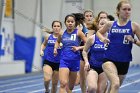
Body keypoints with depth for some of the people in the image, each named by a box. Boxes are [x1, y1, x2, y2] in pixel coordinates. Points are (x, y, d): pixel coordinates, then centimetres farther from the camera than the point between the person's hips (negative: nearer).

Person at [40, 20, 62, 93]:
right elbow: (44, 44, 21)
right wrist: (41, 50, 3)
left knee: (55, 83, 8)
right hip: (48, 62, 0)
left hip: (58, 63, 0)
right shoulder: (48, 37, 2)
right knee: (47, 79, -21)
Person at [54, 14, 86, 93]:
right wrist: (55, 48, 9)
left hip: (75, 60, 0)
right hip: (64, 60, 0)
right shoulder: (62, 33, 4)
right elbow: (58, 41, 26)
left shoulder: (78, 32, -4)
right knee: (63, 84, -17)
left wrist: (78, 48, -14)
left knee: (71, 86, 14)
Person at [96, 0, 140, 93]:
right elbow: (99, 32, 21)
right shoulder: (110, 24, 2)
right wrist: (103, 38, 1)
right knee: (115, 84, -27)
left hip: (124, 62, 2)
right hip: (109, 60, -2)